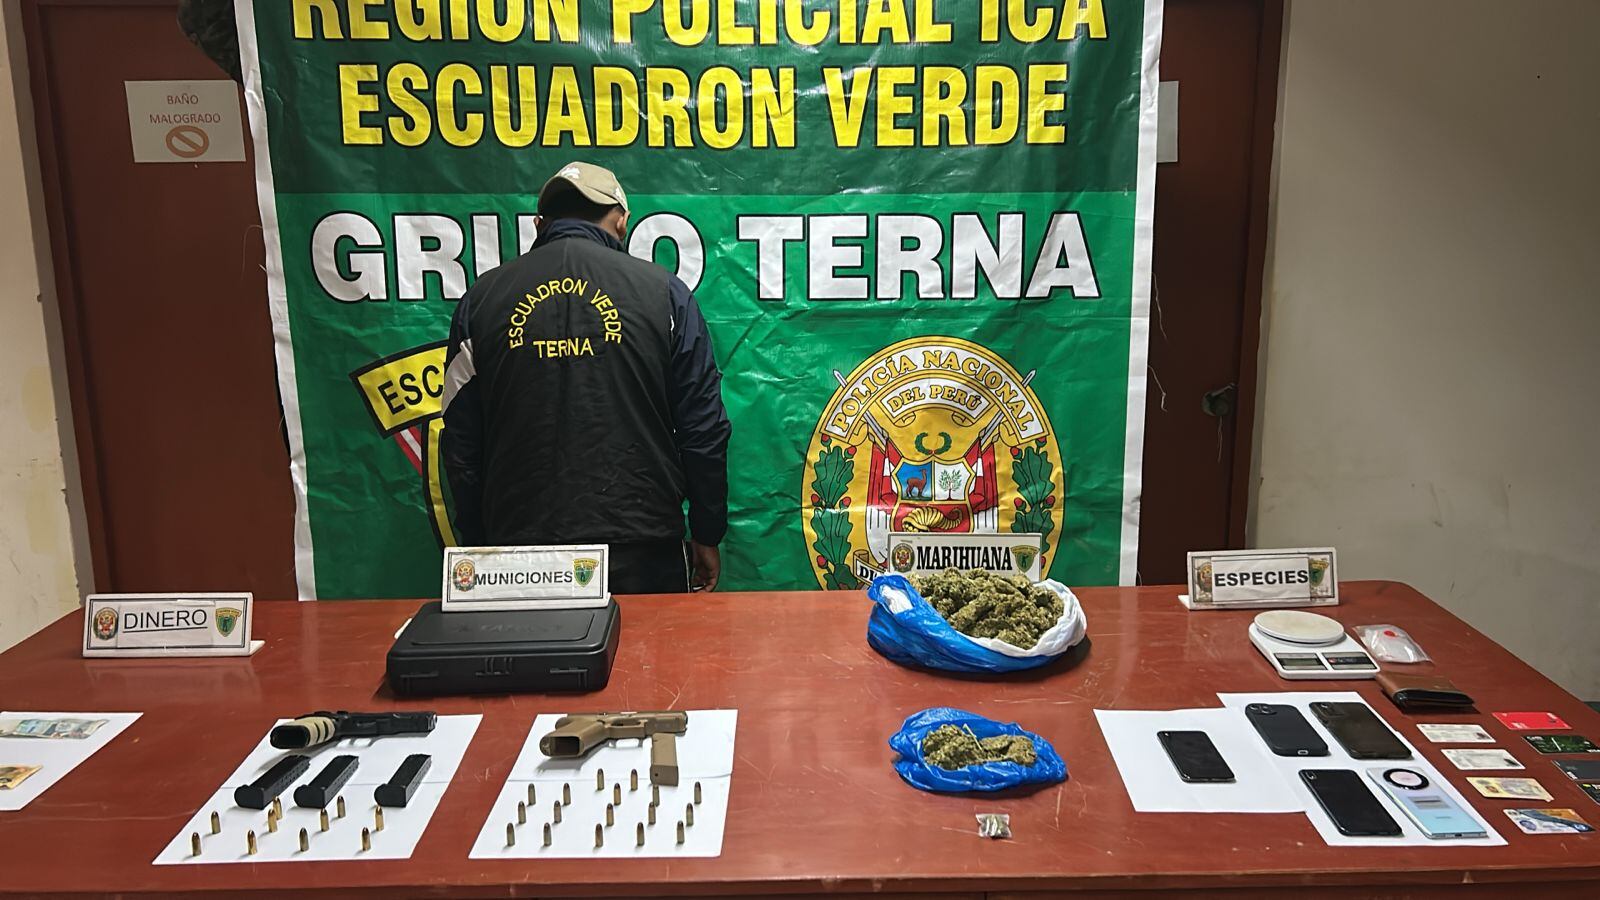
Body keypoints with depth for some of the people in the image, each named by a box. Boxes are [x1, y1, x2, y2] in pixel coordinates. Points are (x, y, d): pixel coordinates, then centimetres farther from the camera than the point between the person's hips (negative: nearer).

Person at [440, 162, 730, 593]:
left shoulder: (482, 297, 5)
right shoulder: (663, 291, 0)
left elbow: (461, 443, 7)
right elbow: (703, 430, 0)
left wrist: (477, 546, 16)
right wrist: (706, 537, 10)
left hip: (521, 548, 2)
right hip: (643, 553, -1)